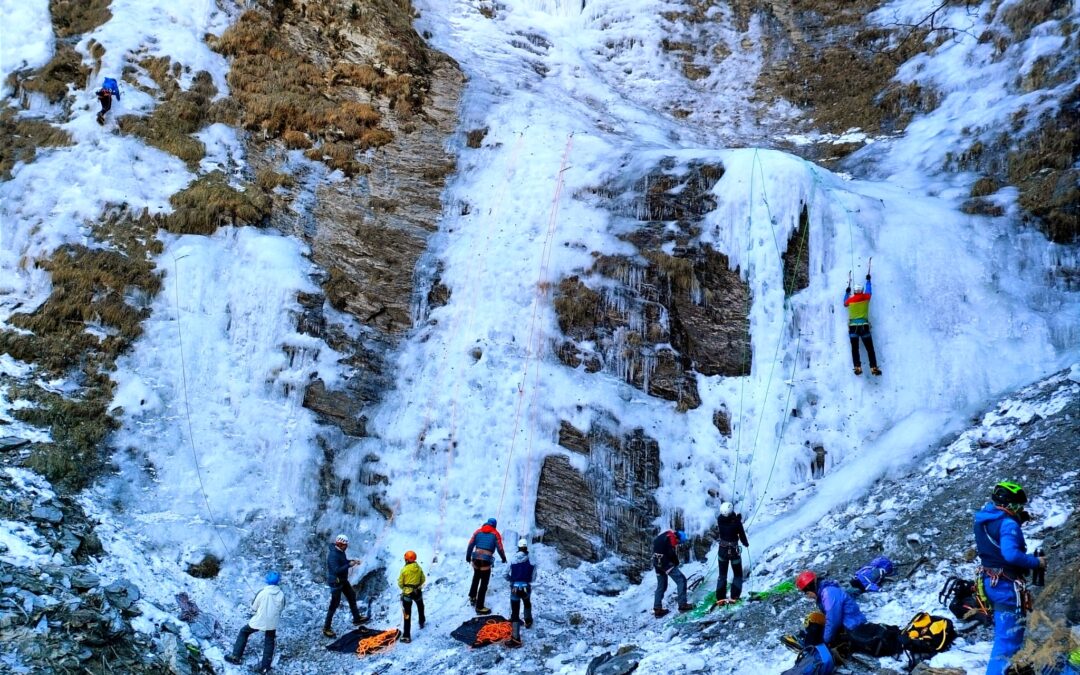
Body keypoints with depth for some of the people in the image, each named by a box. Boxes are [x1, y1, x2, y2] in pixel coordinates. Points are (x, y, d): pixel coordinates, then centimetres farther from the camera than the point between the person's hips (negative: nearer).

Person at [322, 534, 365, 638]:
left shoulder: (340, 551, -1)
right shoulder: (333, 555, -30)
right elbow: (336, 570, -36)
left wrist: (352, 560, 1)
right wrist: (349, 565, -31)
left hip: (343, 580, 10)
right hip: (335, 582, -10)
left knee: (352, 596, 23)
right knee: (334, 605, -2)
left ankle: (357, 618, 41)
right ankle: (326, 628, 9)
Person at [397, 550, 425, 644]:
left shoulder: (404, 570, -18)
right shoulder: (418, 568, -8)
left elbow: (400, 583, -10)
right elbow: (423, 580, 3)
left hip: (407, 594, -4)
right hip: (417, 592, 4)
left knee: (407, 614, 0)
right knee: (420, 607, 35)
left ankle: (406, 636, -3)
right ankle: (421, 622, 53)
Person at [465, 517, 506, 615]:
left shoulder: (478, 532, 11)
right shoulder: (495, 534, 3)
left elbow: (470, 545, 9)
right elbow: (499, 548, 1)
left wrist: (468, 556, 20)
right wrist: (503, 558, 17)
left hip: (475, 558, 5)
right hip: (486, 560, -4)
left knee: (476, 578, 31)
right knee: (484, 584, 1)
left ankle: (472, 597, 39)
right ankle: (479, 607, 2)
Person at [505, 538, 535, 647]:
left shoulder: (513, 559, -7)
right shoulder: (531, 560, -7)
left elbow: (507, 575, -1)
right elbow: (533, 577, -2)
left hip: (514, 588, -2)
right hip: (526, 588, 2)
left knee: (515, 613, -2)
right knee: (527, 604, 35)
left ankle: (516, 639, -9)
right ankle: (528, 621, 55)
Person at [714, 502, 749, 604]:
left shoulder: (720, 520, -12)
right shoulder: (736, 521, -21)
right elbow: (742, 534, -11)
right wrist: (746, 543, 12)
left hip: (722, 551, 3)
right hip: (734, 551, -3)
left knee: (722, 575, 16)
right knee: (738, 574, 15)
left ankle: (720, 597, 9)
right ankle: (734, 596, 6)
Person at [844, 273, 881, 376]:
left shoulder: (850, 299, 2)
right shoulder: (866, 297, 2)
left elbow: (845, 303, 25)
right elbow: (868, 290, 23)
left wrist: (847, 292, 38)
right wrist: (868, 280, 40)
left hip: (853, 327, 0)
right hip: (864, 326, 0)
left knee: (855, 348, -1)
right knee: (870, 349, 2)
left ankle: (857, 367, -12)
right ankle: (874, 367, -5)